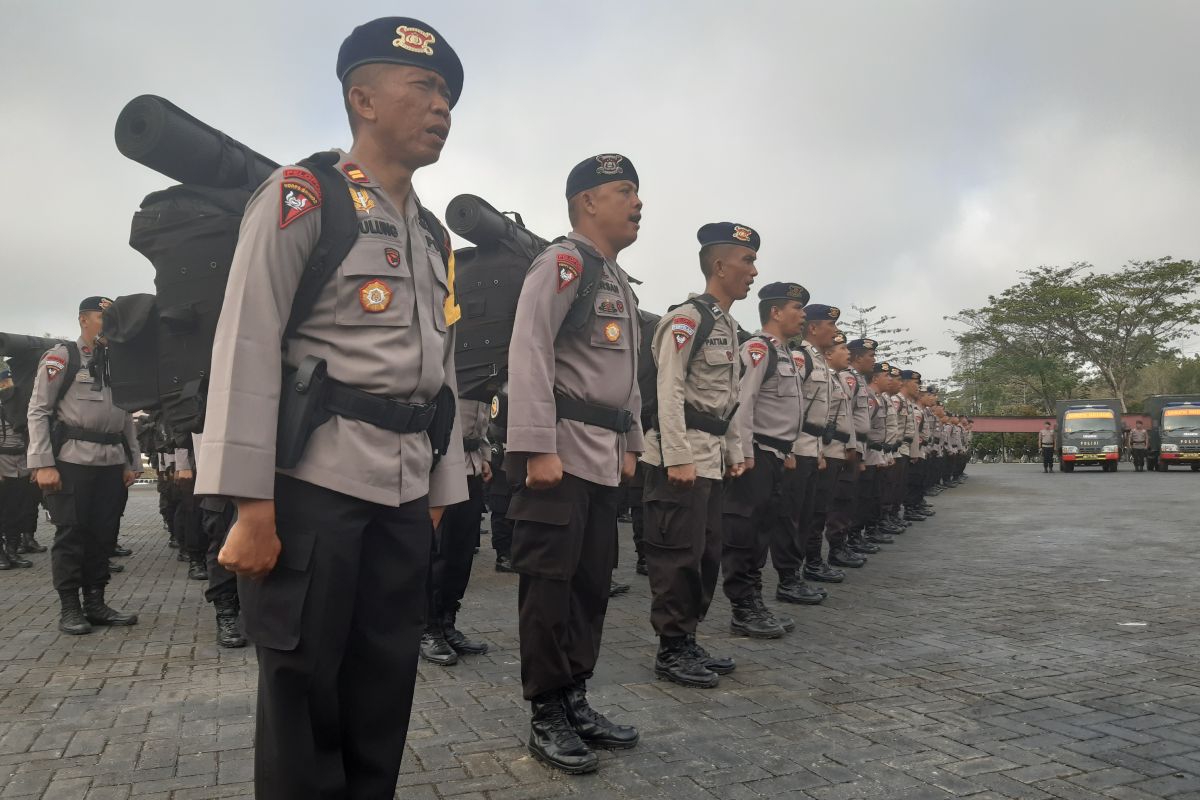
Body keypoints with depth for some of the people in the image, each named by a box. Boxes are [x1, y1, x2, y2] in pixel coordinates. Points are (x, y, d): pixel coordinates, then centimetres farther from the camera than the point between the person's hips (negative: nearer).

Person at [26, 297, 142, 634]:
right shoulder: (60, 357, 0)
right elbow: (38, 410, -5)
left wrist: (132, 462, 10)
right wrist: (42, 464, -13)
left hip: (112, 461, 5)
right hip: (73, 460, -5)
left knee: (104, 534, 7)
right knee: (71, 533, 0)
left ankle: (95, 603, 17)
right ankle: (69, 608, 10)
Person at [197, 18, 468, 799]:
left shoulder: (434, 237, 17)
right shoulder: (301, 198, -3)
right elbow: (248, 350, -11)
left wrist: (442, 494, 14)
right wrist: (251, 507, -16)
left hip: (405, 495, 7)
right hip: (314, 483, -6)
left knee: (385, 687, 13)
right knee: (304, 689, 5)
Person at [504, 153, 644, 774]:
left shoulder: (619, 281, 21)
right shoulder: (563, 262, -7)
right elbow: (529, 355, -17)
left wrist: (630, 444, 20)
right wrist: (538, 449, -23)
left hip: (602, 457, 9)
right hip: (560, 452, -9)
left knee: (593, 580, 13)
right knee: (549, 581, -1)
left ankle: (575, 701, 26)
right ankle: (547, 717, 11)